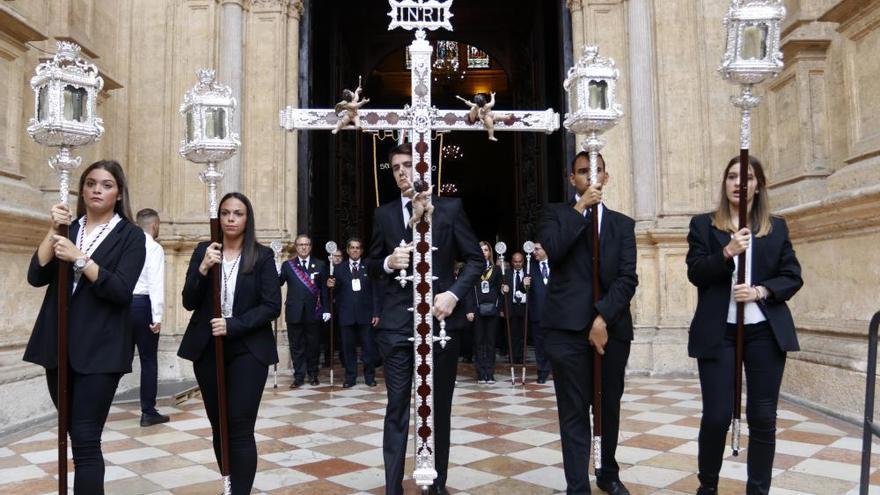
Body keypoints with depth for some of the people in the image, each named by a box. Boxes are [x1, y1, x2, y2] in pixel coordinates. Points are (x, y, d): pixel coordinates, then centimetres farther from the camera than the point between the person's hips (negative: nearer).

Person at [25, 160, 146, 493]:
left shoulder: (130, 235, 0)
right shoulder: (67, 228, 13)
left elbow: (121, 291, -13)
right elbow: (36, 277, 0)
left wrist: (79, 259, -20)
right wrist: (53, 231, -10)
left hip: (100, 348, -5)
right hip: (57, 343, 5)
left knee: (85, 440, -7)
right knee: (76, 435, 14)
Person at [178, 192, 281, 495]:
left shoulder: (263, 256, -2)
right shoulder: (203, 251, 5)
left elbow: (272, 307, -6)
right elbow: (189, 302, -1)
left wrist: (233, 326, -17)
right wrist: (203, 269, -17)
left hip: (248, 350, -3)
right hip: (207, 349, 3)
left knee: (240, 428, -8)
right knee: (218, 426, 13)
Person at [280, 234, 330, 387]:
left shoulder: (320, 265, 6)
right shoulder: (288, 265, 6)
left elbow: (324, 289, 4)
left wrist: (326, 309, 0)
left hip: (313, 312, 0)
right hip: (294, 312, 0)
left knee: (313, 345, 8)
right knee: (296, 346, 6)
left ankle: (313, 374, 22)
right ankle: (299, 376, 14)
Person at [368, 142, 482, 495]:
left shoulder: (450, 209, 2)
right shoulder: (384, 214, 8)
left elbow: (475, 259, 1)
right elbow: (372, 265, 13)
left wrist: (454, 294, -13)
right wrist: (388, 263, -9)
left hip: (440, 318, 0)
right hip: (397, 323, 1)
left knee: (440, 407, 12)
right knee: (397, 408, 2)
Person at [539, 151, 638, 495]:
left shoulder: (623, 223, 13)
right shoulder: (556, 213, 8)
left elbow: (628, 278, 1)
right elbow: (552, 251, -13)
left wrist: (603, 317, -12)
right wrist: (580, 208, -9)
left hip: (612, 326, 3)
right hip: (568, 327, -3)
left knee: (610, 407, 15)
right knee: (574, 413, -1)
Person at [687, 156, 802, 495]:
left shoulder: (777, 227, 11)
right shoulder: (703, 224, 5)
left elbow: (793, 277, 7)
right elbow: (695, 273, -4)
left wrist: (761, 291, -11)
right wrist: (727, 253, -20)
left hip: (766, 331, 2)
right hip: (718, 332, -2)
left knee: (763, 417, 4)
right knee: (717, 415, -2)